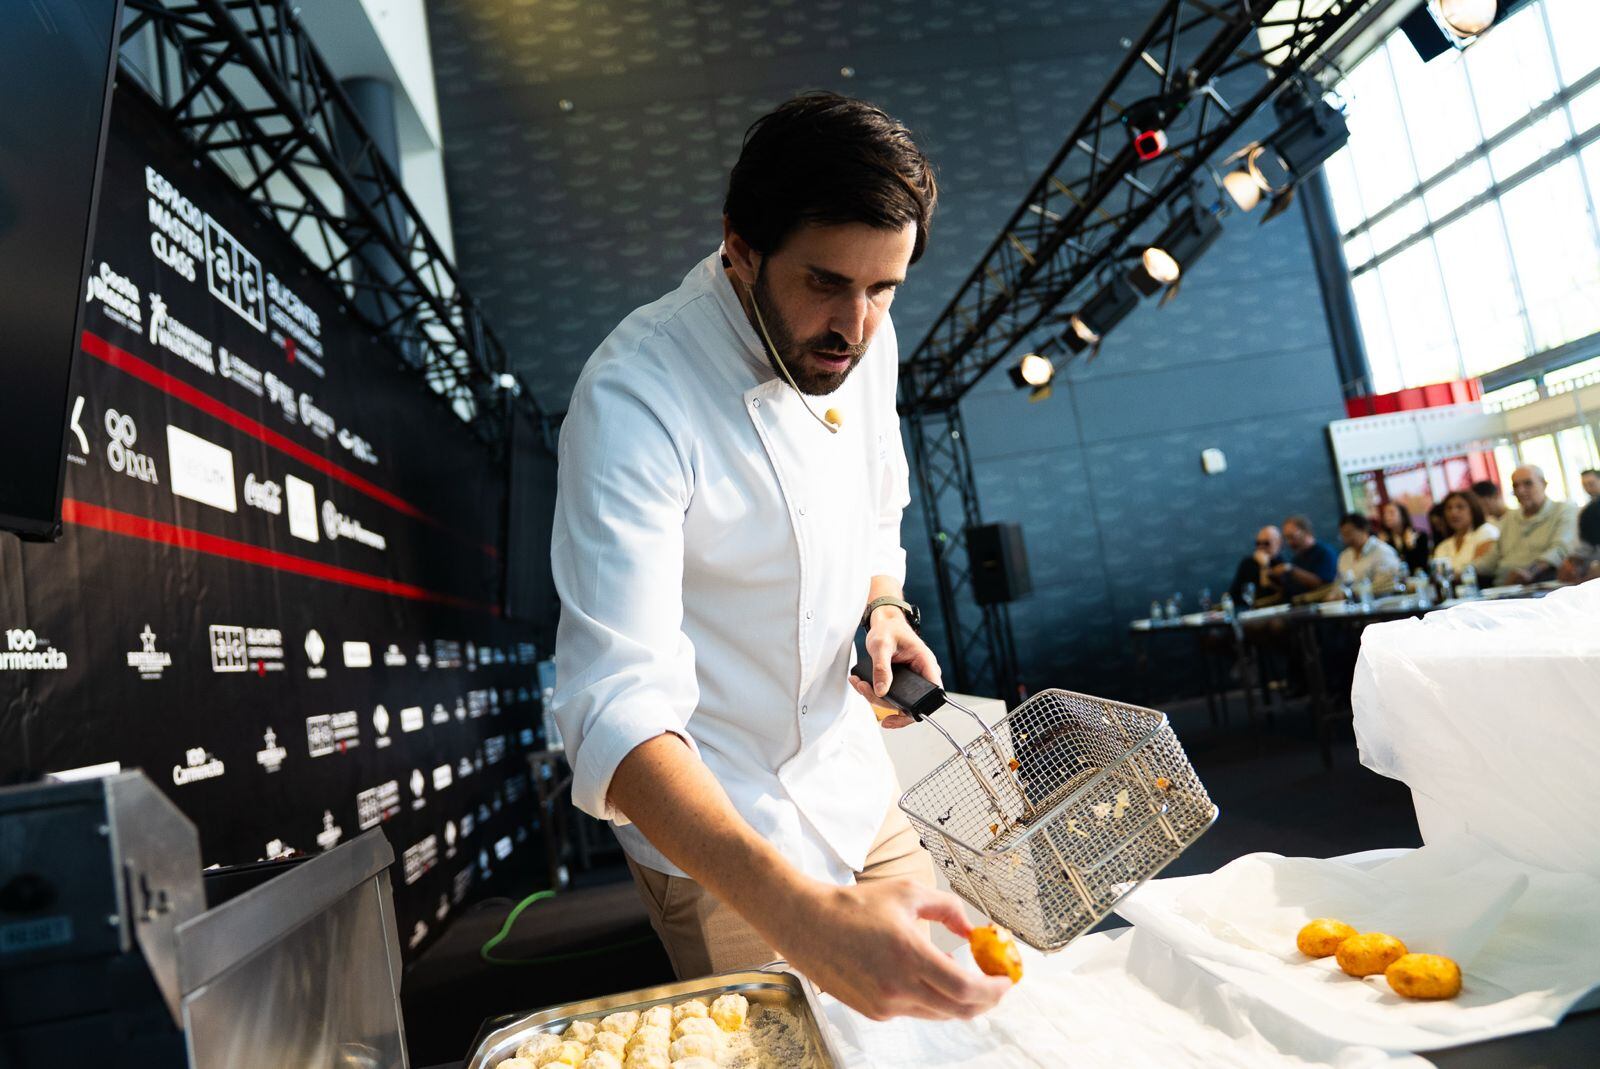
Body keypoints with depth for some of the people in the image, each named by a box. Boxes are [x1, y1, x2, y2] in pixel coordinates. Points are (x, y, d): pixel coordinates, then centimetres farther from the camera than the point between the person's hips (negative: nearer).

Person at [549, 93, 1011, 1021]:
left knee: (939, 999, 21)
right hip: (712, 830, -6)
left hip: (856, 781, 7)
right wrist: (802, 914, -51)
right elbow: (618, 708, -37)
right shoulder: (635, 397, -29)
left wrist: (884, 609, -11)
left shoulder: (862, 340, -6)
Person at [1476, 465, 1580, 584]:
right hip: (1502, 584, 5)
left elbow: (1561, 550, -13)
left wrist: (1530, 572, -33)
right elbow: (1492, 557, 23)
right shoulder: (1508, 517, 26)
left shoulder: (1564, 511, 5)